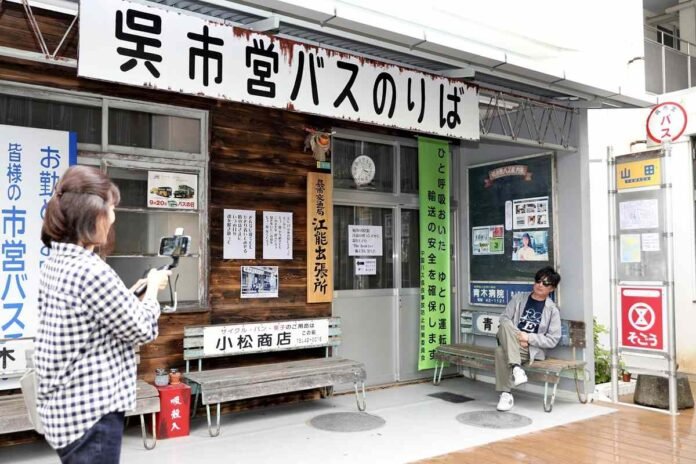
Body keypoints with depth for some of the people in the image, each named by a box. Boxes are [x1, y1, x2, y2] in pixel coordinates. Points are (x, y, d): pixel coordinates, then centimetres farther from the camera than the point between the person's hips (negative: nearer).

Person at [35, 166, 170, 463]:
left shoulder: (55, 262, 4)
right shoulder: (92, 271, -25)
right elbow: (142, 330, -13)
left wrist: (133, 293, 9)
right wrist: (152, 288, 2)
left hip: (64, 407, 9)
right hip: (90, 411, -9)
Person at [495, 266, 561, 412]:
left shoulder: (552, 310, 5)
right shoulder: (519, 298, 11)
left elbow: (552, 340, -1)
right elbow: (504, 318, 3)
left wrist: (528, 337, -13)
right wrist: (516, 336, -13)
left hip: (531, 349, -3)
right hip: (510, 344, 3)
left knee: (501, 351, -35)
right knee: (505, 325, -33)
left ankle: (506, 394, -26)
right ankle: (516, 368, -38)